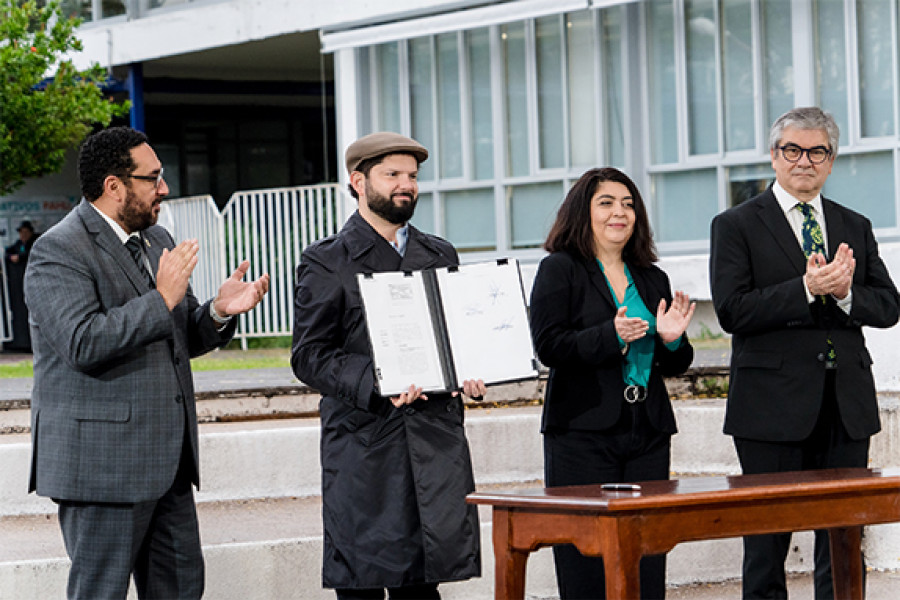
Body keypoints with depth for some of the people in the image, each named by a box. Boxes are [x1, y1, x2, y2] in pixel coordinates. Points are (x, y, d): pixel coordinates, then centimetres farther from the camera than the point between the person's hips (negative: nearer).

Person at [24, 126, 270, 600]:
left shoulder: (157, 240, 16)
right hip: (100, 462, -9)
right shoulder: (59, 251, -12)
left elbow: (183, 339, 21)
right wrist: (162, 299, -22)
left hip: (168, 457, 9)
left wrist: (219, 311, -1)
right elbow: (83, 344, -25)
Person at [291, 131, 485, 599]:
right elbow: (309, 356, -6)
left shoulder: (440, 256, 18)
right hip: (364, 449, -4)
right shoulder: (325, 263, 2)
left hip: (437, 445, 4)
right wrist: (375, 383, -22)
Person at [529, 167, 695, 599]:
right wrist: (611, 336, -21)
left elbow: (673, 367, 20)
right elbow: (548, 347, -10)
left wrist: (671, 340, -2)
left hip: (647, 434, 5)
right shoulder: (559, 270, 1)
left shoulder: (653, 279, 18)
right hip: (583, 433, -5)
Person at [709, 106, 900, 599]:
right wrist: (807, 289, -18)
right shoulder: (736, 225, 1)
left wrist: (846, 293, -11)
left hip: (846, 405, 4)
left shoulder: (855, 227, 16)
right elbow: (732, 310, -11)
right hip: (774, 404, -4)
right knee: (767, 545, 0)